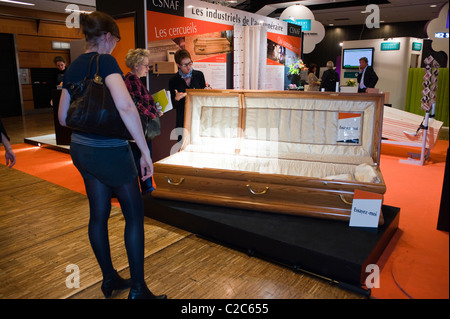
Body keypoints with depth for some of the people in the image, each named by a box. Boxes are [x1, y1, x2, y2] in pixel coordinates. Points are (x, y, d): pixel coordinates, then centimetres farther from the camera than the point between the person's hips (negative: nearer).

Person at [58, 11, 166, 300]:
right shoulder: (105, 61, -15)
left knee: (99, 213, 16)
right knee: (135, 215, 5)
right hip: (109, 151, -8)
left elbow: (63, 118, 13)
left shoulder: (73, 67, 8)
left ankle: (110, 279, 33)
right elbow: (125, 106, -31)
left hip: (81, 149, 8)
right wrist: (145, 151, -27)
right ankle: (138, 289, 15)